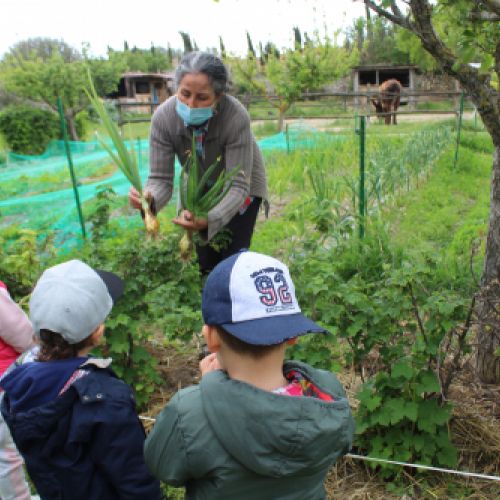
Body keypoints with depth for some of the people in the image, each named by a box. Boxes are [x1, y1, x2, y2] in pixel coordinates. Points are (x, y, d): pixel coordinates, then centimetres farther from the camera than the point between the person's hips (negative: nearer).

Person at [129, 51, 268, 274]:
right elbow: (161, 178, -23)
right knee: (205, 262, 6)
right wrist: (149, 199, -47)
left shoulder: (236, 117, -36)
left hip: (241, 185, -2)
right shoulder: (163, 118, -28)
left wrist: (209, 219, -52)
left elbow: (238, 186, -35)